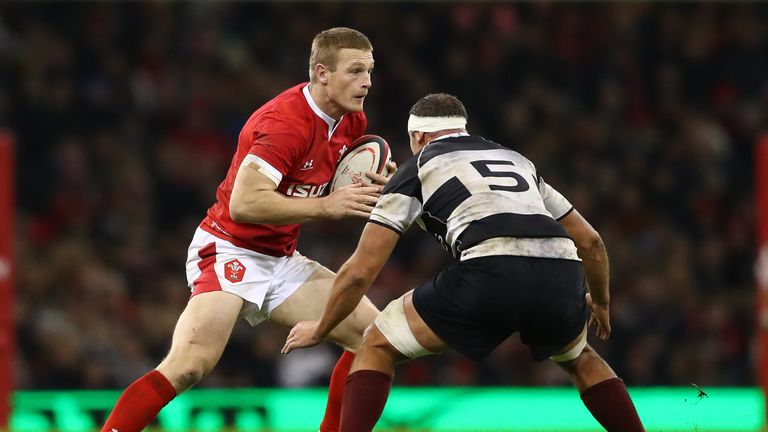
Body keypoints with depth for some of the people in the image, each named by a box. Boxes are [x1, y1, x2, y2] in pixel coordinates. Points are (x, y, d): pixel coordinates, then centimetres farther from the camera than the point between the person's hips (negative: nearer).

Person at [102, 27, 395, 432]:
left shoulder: (352, 121, 3)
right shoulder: (287, 122, -23)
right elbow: (244, 203, -32)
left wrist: (371, 187, -2)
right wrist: (326, 206, -31)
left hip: (280, 259, 9)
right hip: (229, 251, -9)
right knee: (190, 363, -26)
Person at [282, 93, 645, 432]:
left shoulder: (417, 169, 22)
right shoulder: (516, 160, 35)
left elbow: (360, 271, 18)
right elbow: (590, 241, 37)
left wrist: (319, 330, 33)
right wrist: (600, 302, 56)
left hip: (492, 274, -4)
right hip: (561, 275, 4)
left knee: (377, 348, 16)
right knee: (579, 359, 37)